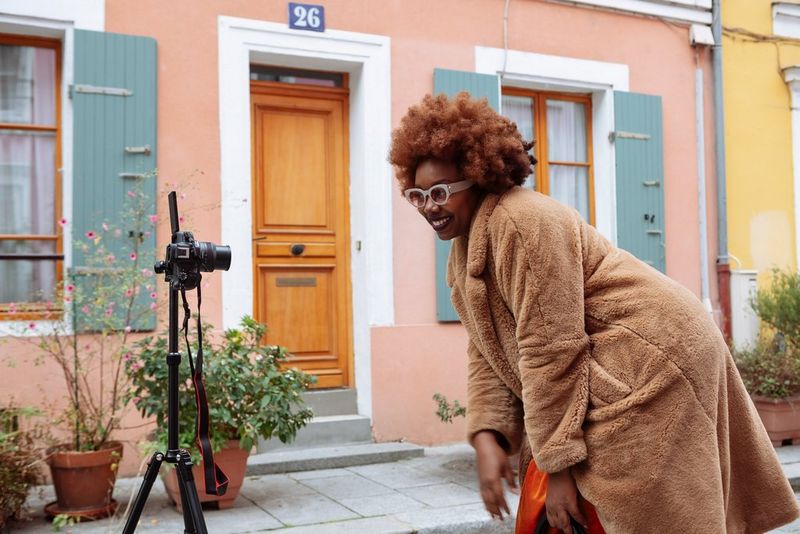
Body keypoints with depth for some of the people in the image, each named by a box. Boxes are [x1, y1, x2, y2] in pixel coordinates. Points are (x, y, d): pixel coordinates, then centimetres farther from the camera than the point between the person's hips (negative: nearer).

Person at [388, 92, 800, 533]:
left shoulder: (521, 224, -24)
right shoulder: (466, 245, 7)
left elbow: (551, 352, -26)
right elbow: (487, 352, 5)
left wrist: (557, 464, -22)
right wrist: (486, 439, -8)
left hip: (649, 355, -10)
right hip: (609, 366, 10)